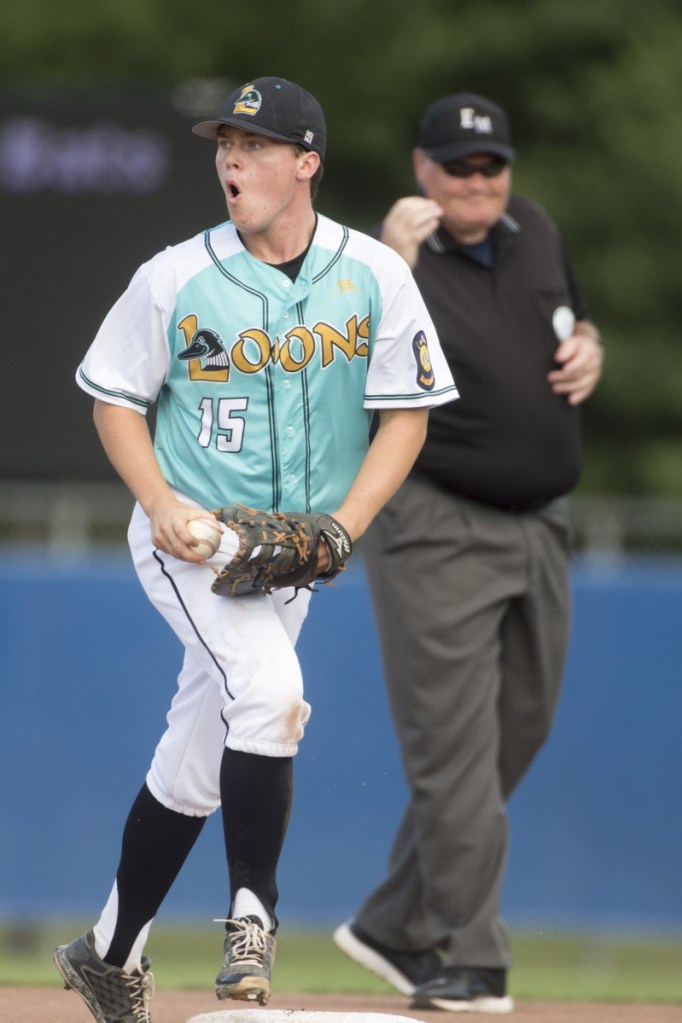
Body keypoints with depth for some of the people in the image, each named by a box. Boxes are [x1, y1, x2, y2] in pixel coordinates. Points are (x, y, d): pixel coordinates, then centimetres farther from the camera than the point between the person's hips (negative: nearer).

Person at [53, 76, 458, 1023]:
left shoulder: (374, 276, -3)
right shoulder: (176, 279, -6)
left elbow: (407, 412, 0)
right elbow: (115, 396, 4)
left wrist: (345, 524, -14)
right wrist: (158, 501, -13)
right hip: (190, 537, -3)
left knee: (197, 763, 9)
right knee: (269, 690, -27)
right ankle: (251, 915, -15)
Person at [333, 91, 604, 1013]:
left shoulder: (534, 232, 7)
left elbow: (573, 318, 25)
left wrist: (588, 349, 2)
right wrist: (391, 265, -39)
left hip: (537, 525, 8)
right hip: (436, 529, -8)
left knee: (519, 731, 13)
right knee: (455, 748, -8)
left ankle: (394, 928, 23)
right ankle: (471, 962, -2)